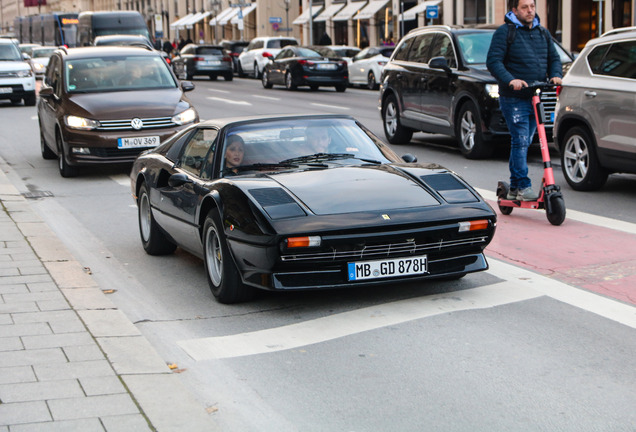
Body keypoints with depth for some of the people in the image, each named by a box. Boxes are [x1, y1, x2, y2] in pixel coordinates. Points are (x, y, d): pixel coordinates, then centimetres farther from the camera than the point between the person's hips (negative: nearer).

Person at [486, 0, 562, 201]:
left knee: (524, 143, 11)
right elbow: (493, 61, -13)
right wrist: (510, 80, -28)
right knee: (520, 141, -13)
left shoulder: (543, 33, 15)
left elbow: (554, 58, 19)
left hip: (536, 98, 6)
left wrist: (555, 75, -3)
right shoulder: (504, 32, -5)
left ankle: (514, 188, 19)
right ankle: (523, 187, -10)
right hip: (513, 99, -6)